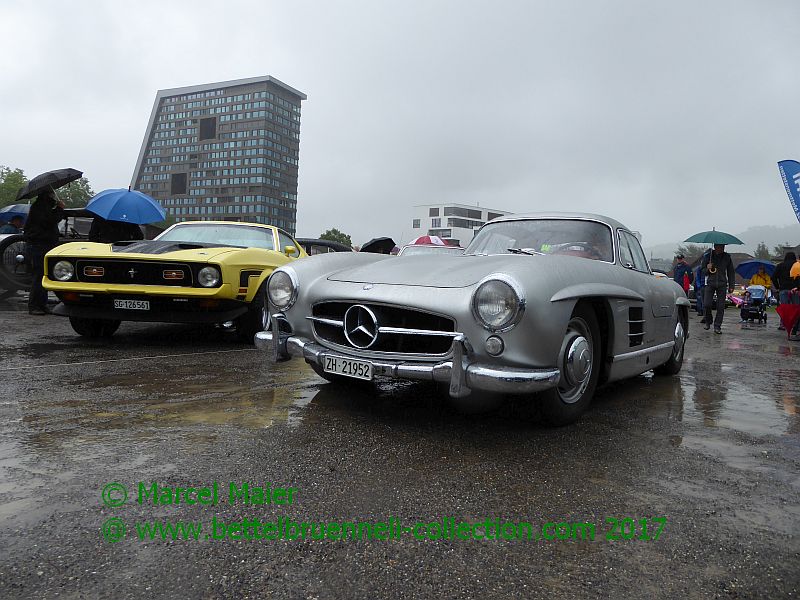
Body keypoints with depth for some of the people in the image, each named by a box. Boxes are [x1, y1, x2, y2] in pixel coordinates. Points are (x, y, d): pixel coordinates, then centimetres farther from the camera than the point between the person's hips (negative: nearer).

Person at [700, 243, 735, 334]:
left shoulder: (727, 257, 6)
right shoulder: (707, 256, 2)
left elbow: (731, 272, 13)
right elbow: (702, 270, 9)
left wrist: (731, 286, 7)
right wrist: (707, 269, -15)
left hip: (722, 284, 1)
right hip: (710, 283, -1)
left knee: (721, 307, -1)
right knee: (706, 304, -11)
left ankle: (717, 326, 8)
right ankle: (708, 322, 13)